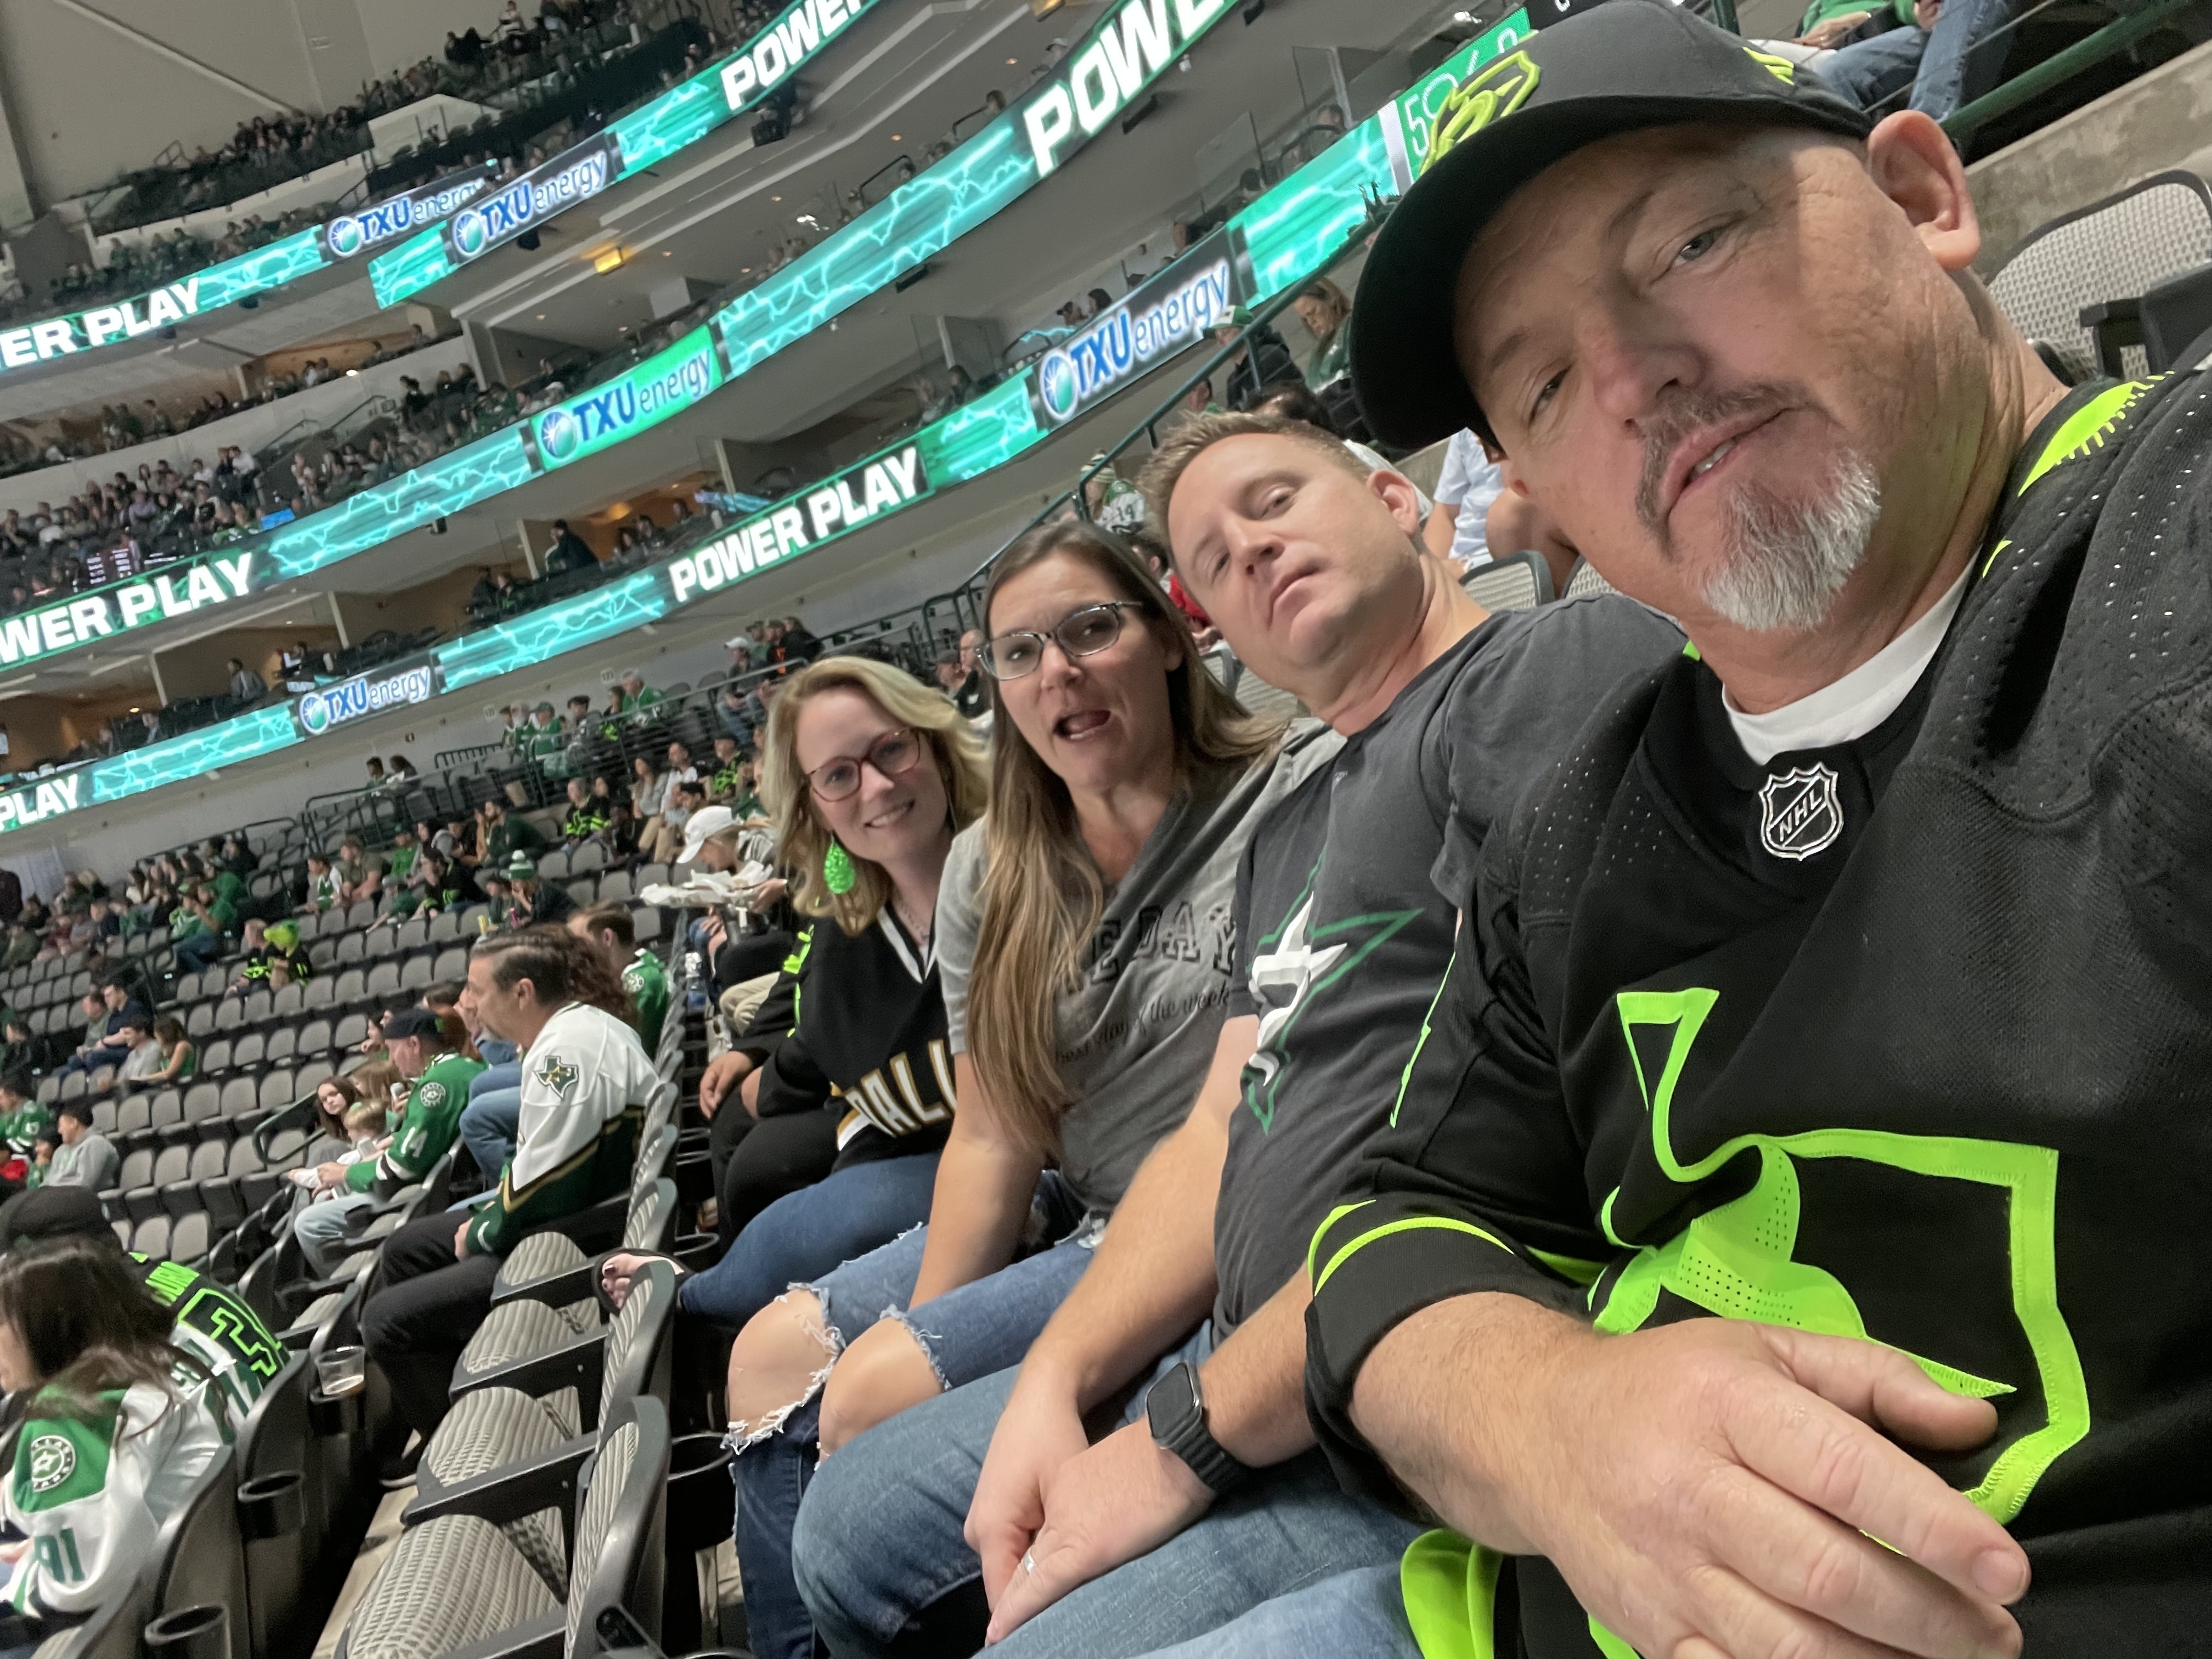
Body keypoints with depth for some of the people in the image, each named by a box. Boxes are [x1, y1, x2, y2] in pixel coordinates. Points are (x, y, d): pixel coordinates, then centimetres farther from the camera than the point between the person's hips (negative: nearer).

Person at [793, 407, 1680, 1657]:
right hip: (1236, 1360, 9)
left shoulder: (1564, 660, -11)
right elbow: (1222, 1130, 16)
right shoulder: (1290, 835, 19)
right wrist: (1052, 1384, -1)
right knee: (853, 1526, 17)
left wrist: (1194, 1432, -18)